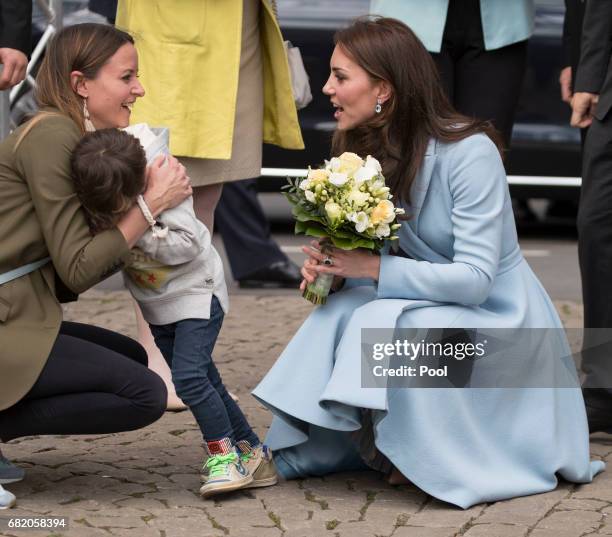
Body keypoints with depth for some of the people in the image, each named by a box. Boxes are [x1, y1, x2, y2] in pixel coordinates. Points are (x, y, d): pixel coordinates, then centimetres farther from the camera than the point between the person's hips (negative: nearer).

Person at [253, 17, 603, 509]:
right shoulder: (365, 151, 0)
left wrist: (372, 267, -32)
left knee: (382, 325, -32)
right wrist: (330, 265, -18)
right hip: (429, 307, 6)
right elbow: (368, 252, 5)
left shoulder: (469, 152, -23)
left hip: (497, 315, -6)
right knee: (340, 311, -23)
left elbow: (474, 278, -27)